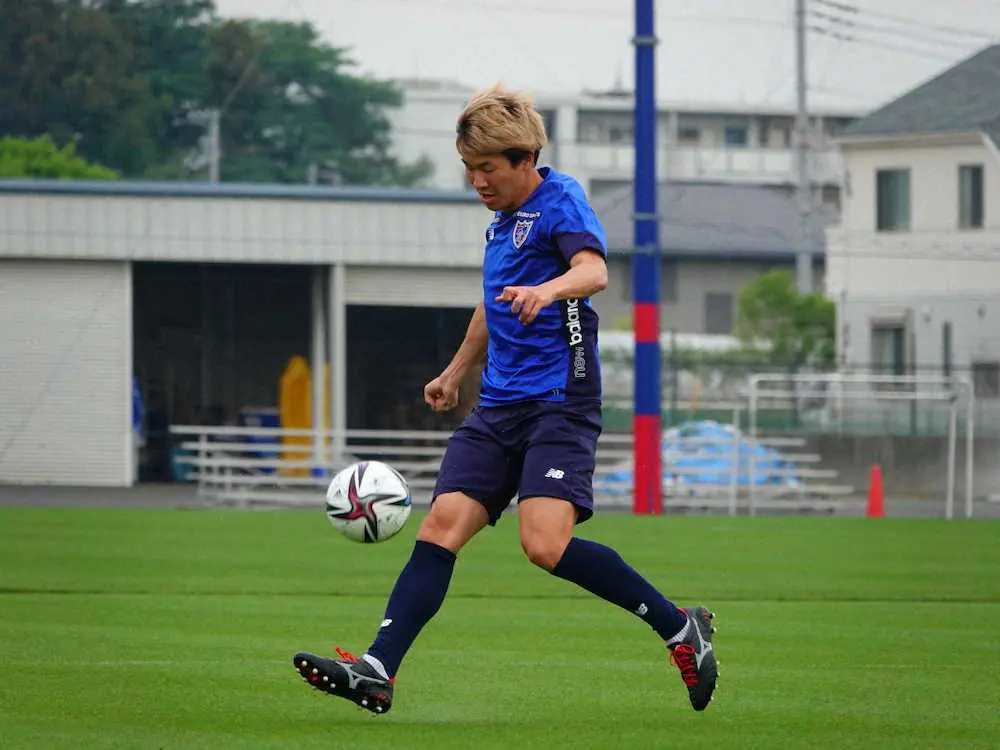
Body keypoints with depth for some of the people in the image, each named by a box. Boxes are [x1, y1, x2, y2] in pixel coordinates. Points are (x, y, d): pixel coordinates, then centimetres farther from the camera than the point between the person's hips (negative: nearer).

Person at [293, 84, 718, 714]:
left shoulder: (560, 200, -7)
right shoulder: (502, 218, 20)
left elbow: (595, 270, -28)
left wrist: (549, 288, -49)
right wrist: (457, 372, 47)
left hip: (559, 402, -8)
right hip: (499, 405, 8)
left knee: (547, 544, -23)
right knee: (443, 523, -8)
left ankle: (681, 628, -6)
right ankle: (378, 671, -16)